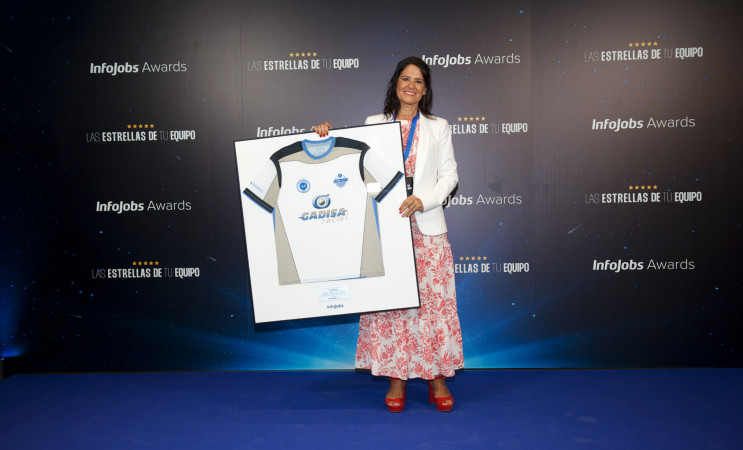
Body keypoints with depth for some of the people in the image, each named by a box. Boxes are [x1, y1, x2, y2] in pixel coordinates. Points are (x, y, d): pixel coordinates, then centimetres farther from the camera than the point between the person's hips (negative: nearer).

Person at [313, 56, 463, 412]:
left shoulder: (438, 127, 11)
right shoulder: (373, 124, 11)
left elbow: (449, 175, 6)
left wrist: (422, 200, -10)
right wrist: (327, 136, -4)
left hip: (426, 226, 0)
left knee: (433, 300, 1)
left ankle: (437, 377, 15)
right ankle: (397, 377, 14)